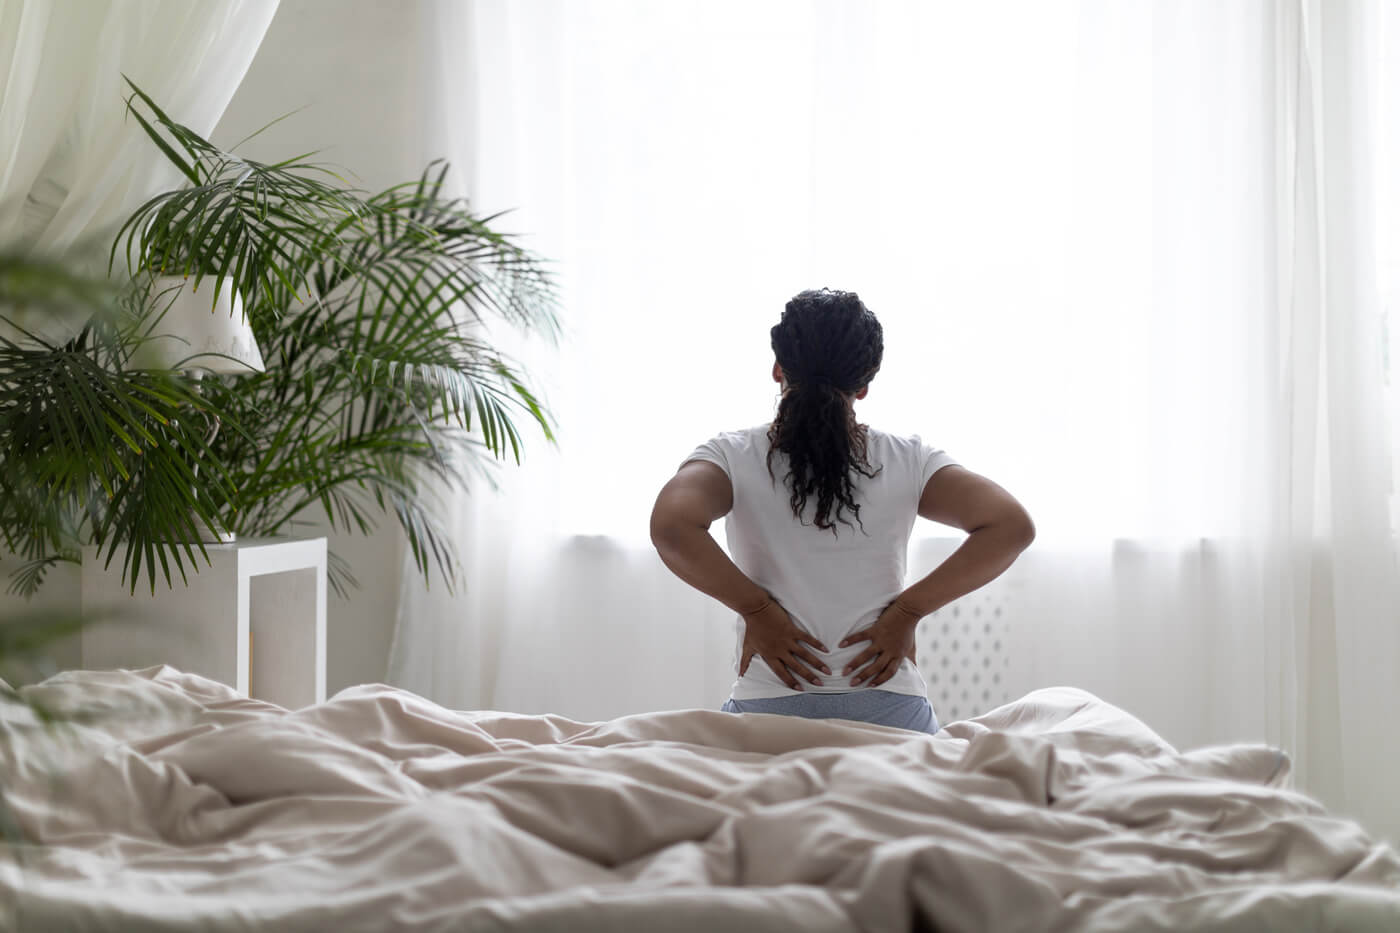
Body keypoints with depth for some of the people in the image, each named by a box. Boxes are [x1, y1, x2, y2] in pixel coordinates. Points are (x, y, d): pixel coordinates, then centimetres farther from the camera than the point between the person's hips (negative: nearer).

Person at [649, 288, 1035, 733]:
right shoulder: (908, 459, 4)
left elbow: (671, 527, -20)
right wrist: (908, 610, -2)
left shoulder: (734, 457, 0)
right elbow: (1011, 526, -5)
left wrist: (755, 608, -7)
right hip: (893, 709, 1)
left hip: (767, 709, -1)